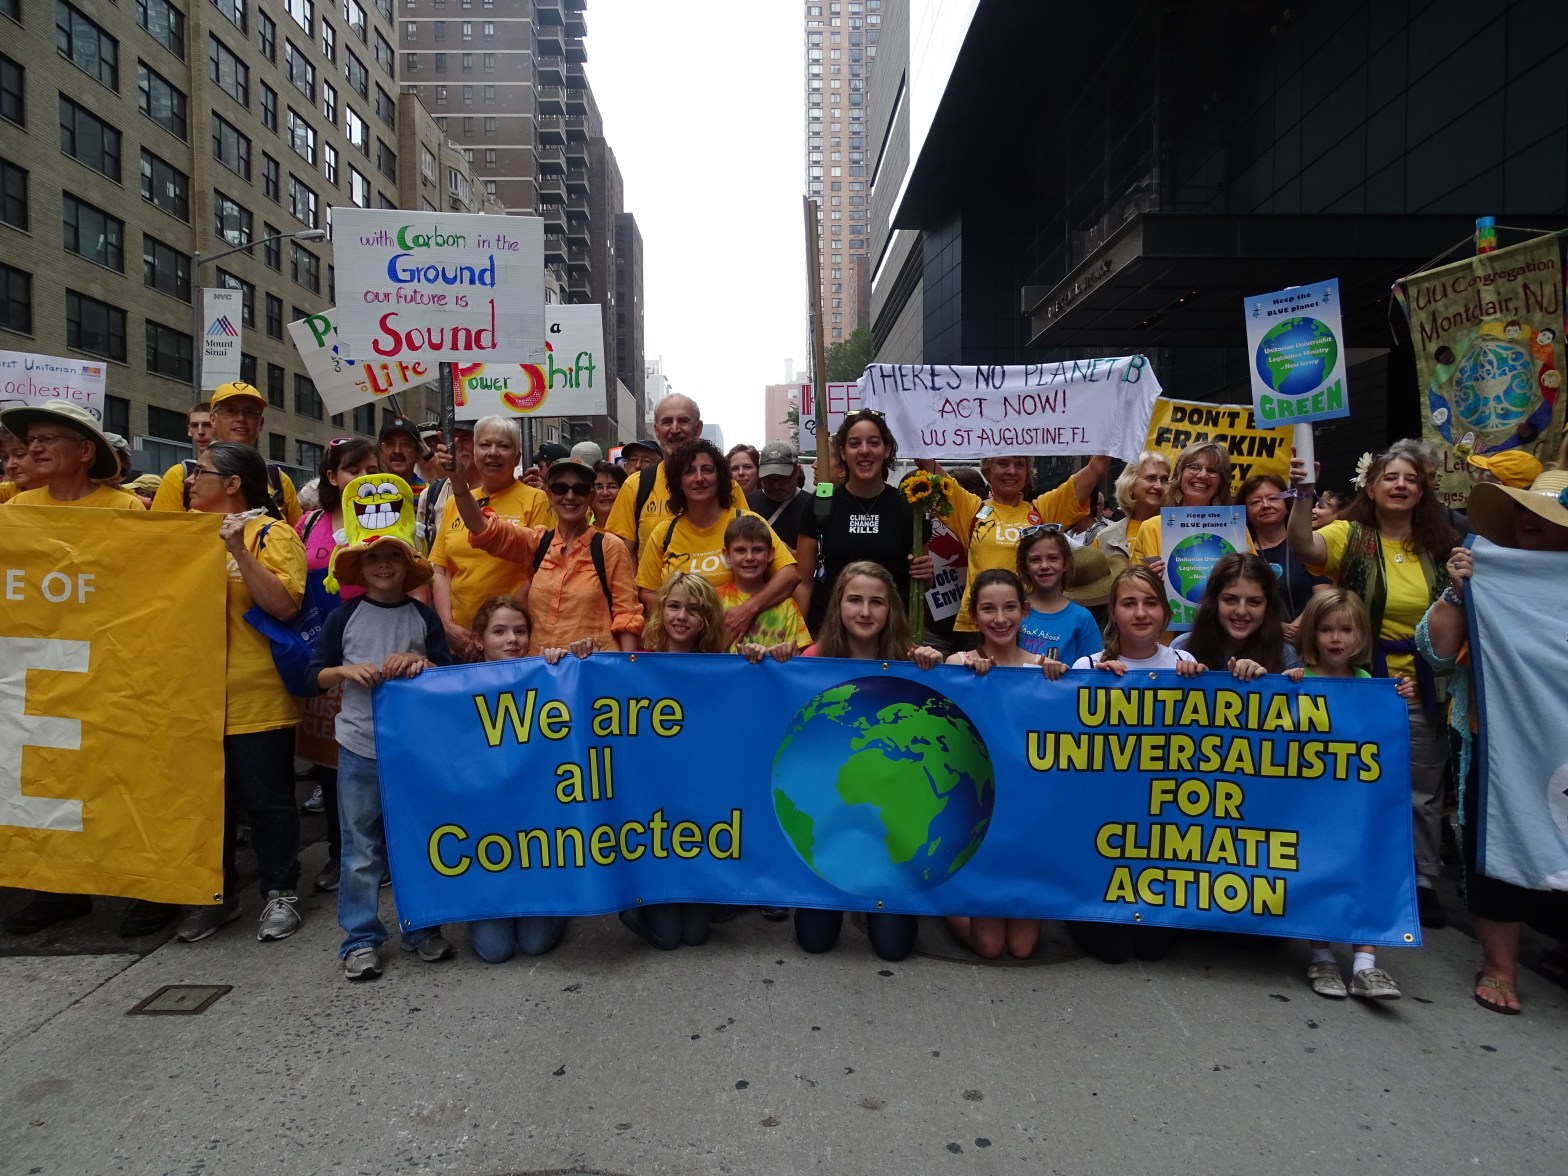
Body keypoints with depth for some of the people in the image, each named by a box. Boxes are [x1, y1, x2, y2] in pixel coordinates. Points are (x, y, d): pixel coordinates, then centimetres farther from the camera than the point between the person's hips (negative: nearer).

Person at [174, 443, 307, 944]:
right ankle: (218, 893, 30)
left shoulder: (272, 533, -7)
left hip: (256, 697, -6)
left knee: (266, 799, 5)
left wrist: (239, 550, -22)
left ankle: (281, 893, 19)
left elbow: (284, 605, -19)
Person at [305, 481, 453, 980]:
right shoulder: (344, 616, 1)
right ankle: (360, 938, 18)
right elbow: (313, 675, 5)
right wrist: (346, 671, -14)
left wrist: (420, 663, -15)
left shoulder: (423, 617, 1)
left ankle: (422, 928, 25)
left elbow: (450, 674, 4)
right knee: (360, 849, 6)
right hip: (358, 747, 0)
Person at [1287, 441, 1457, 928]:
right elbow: (1305, 546, -29)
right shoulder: (1351, 534, -6)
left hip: (1423, 687, 3)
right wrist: (1304, 494, -41)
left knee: (1424, 792, 13)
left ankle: (1423, 882, 29)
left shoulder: (1438, 544, 4)